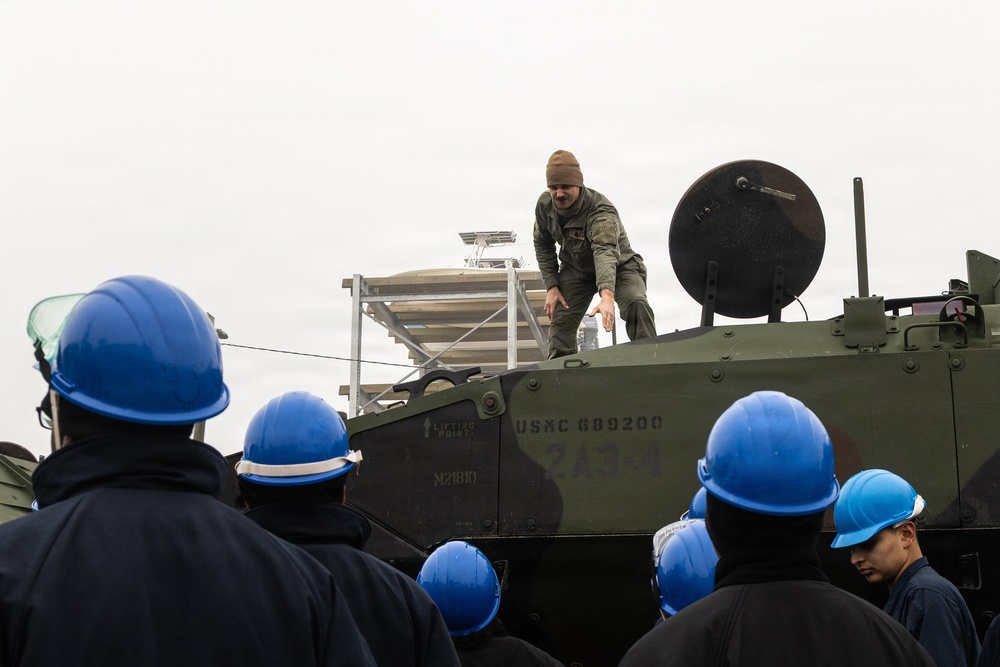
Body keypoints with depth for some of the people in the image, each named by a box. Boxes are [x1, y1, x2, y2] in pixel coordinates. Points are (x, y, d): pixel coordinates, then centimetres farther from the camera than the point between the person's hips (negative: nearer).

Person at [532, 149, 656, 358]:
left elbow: (605, 252, -54)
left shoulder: (601, 212, -37)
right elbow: (543, 245, 0)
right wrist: (552, 286, -10)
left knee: (636, 305, -30)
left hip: (618, 265, -5)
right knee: (560, 319, -10)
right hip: (575, 269, 5)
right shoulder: (545, 205, -18)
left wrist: (607, 296, -71)